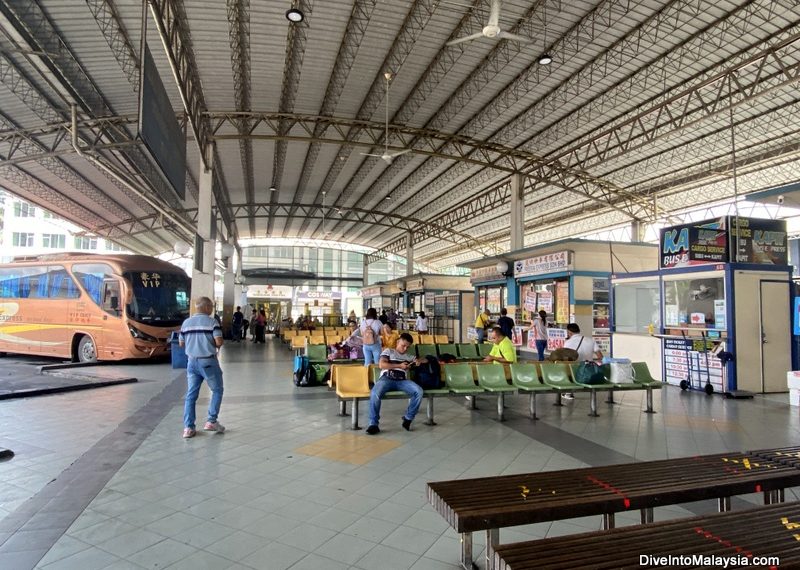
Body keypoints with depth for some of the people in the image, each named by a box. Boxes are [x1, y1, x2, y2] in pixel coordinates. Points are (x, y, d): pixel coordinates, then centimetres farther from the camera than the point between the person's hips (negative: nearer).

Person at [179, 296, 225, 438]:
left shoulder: (186, 322, 7)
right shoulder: (211, 321, -9)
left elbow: (181, 343, 12)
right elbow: (219, 342, -17)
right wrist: (216, 345, 4)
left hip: (192, 361, 5)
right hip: (208, 361, -5)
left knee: (191, 394, 9)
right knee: (217, 390, 12)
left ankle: (188, 428, 7)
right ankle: (211, 421, 10)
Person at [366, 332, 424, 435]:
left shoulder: (409, 357, 30)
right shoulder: (388, 351, 20)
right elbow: (382, 365, 4)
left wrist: (419, 361, 6)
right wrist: (399, 366, -2)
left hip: (402, 380, 3)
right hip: (387, 378, -3)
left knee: (419, 391, -27)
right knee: (375, 394, -36)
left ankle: (408, 418, -12)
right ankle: (373, 424, -25)